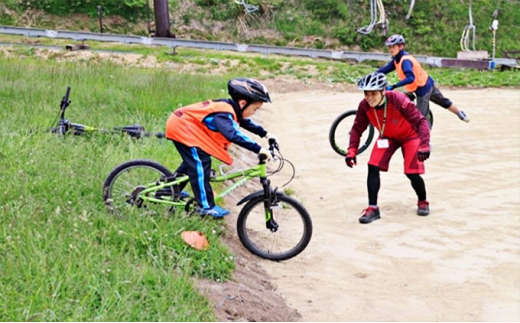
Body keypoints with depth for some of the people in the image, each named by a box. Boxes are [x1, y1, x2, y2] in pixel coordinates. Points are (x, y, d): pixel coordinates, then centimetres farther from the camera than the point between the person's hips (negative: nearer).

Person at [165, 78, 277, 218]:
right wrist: (258, 149, -48)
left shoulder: (231, 108, 1)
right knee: (201, 163, -14)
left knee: (193, 161, 23)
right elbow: (233, 134, -45)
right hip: (181, 126, -10)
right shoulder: (223, 113, -30)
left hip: (183, 124, 10)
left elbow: (245, 122, 20)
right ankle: (206, 206, -11)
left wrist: (265, 134, 13)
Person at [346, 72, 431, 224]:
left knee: (412, 173, -10)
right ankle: (372, 208, -5)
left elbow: (421, 121, -32)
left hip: (409, 136, -4)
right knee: (373, 167, -15)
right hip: (386, 137, 4)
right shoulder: (365, 106, -23)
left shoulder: (398, 100, -36)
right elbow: (357, 128, -9)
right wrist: (352, 151, -19)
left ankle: (422, 202, 21)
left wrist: (424, 145, -42)